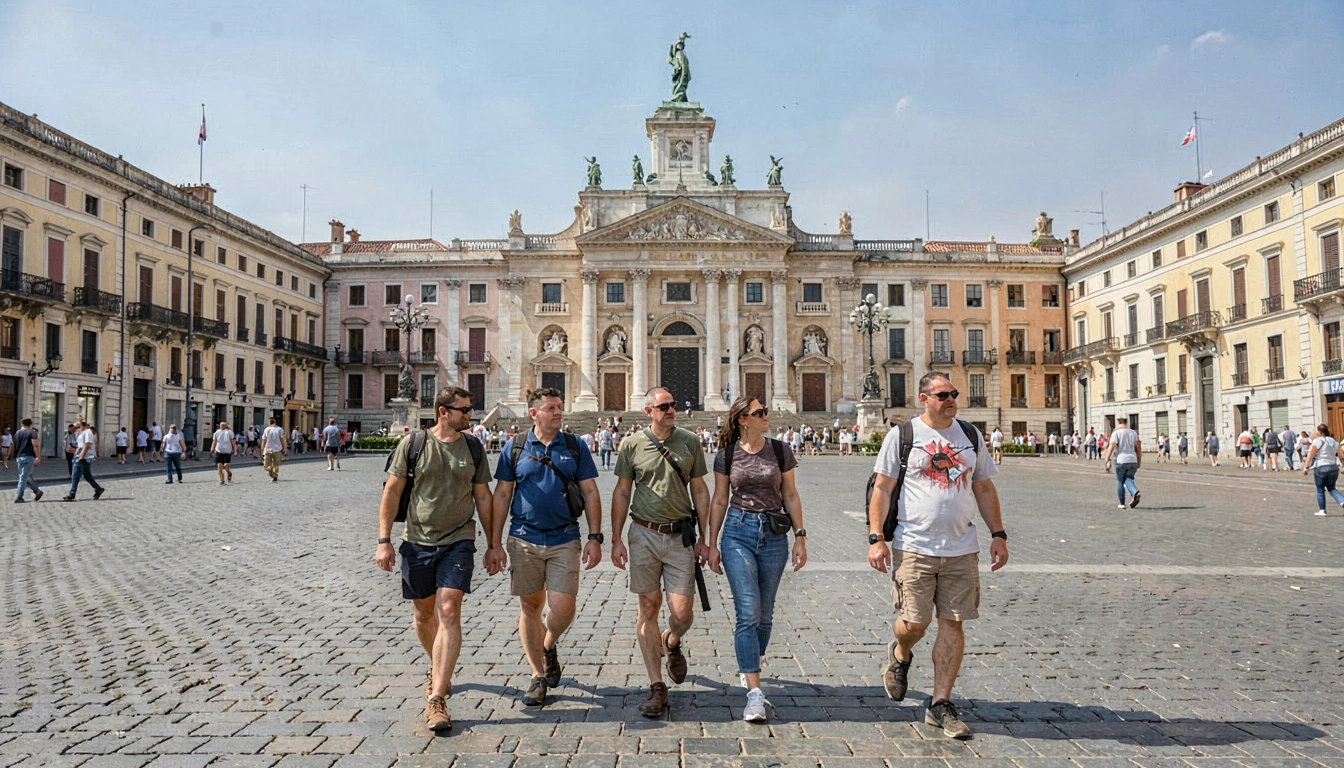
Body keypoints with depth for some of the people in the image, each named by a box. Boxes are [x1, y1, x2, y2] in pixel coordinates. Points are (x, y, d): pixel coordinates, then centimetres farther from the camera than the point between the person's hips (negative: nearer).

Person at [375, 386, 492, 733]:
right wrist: (384, 540, -7)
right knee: (424, 613, 14)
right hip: (418, 542, 1)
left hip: (458, 541, 0)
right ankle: (438, 667, 42)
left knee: (449, 612, -13)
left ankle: (436, 699, -11)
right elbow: (392, 492, -1)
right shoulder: (412, 444, -3)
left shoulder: (473, 448, 3)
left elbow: (483, 497, 9)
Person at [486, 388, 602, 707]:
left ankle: (549, 646, 27)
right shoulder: (515, 448, 2)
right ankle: (538, 675, 24)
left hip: (564, 540, 0)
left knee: (563, 608, -6)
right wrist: (494, 544, 1)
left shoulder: (575, 447, 4)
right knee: (529, 608, 8)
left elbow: (590, 493, 4)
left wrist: (595, 537, -3)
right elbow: (501, 496, 4)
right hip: (524, 540, 0)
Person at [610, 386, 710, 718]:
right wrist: (616, 540, 1)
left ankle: (671, 644, 34)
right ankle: (657, 687, 14)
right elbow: (622, 492, 6)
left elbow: (700, 490, 9)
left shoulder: (689, 442, 4)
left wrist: (704, 538, 5)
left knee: (682, 613, -3)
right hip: (644, 535, 0)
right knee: (648, 609, 4)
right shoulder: (631, 445, 1)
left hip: (681, 536, 1)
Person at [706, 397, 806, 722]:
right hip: (738, 533, -2)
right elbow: (719, 501, 7)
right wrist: (712, 544, 6)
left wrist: (800, 536, 2)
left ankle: (749, 665, 37)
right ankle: (755, 693, -10)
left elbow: (790, 495, 8)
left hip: (774, 536, 2)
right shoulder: (727, 455, 1)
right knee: (748, 611, -11)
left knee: (764, 613, 11)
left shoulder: (780, 451, 3)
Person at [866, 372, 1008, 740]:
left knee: (953, 624, 3)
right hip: (914, 547, -3)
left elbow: (984, 489, 17)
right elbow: (882, 489, -2)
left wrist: (998, 534, 11)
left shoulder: (970, 435, 11)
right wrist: (876, 537, -10)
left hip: (962, 548, 4)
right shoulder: (902, 435, -1)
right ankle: (900, 655, 33)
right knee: (915, 622, -3)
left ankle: (940, 704, 15)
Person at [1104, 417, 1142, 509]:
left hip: (1121, 461, -3)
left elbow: (1112, 447, -14)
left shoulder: (1116, 433, -4)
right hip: (1133, 461, 3)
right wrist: (1139, 462, 15)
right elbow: (1138, 448, 8)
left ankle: (1122, 503, 13)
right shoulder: (1133, 433, 10)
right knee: (1128, 479, 14)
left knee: (1120, 482, 10)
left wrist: (1107, 461, -13)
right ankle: (1135, 492, -16)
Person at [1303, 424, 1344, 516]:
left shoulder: (1318, 441, -9)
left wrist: (1305, 467, -11)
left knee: (1320, 490, 7)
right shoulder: (1333, 441, 10)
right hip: (1333, 467, 5)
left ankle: (1322, 510, 11)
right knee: (1331, 488, 17)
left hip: (1320, 468, -5)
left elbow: (1310, 454, -13)